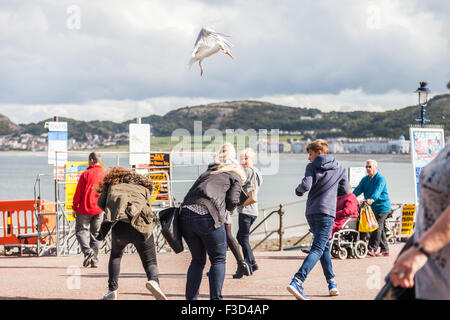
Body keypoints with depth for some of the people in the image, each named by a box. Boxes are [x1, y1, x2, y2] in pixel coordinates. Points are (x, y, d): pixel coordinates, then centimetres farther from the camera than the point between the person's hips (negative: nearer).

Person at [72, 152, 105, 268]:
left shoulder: (86, 174, -9)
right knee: (95, 234, 11)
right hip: (99, 210, 4)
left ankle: (87, 251, -19)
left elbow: (78, 192, -7)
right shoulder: (105, 175, 1)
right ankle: (94, 261, 9)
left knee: (81, 230, 6)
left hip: (85, 208, -4)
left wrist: (74, 207, 1)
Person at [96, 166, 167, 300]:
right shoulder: (143, 186, 26)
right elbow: (147, 206, 15)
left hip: (120, 226, 1)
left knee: (116, 255, 29)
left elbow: (101, 203, 18)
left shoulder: (113, 184, 24)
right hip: (141, 226, 0)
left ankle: (112, 290, 19)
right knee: (150, 262, 9)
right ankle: (154, 280, -24)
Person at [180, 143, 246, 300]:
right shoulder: (235, 177, 16)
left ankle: (190, 298, 15)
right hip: (207, 216, -5)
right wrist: (226, 208, 22)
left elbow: (192, 192, 25)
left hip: (186, 213, 6)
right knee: (218, 259, 10)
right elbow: (232, 201, 4)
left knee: (197, 260, 19)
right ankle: (215, 298, 1)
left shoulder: (208, 172, 32)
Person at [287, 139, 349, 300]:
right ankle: (297, 281, -28)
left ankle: (332, 283, 22)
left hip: (311, 212, 2)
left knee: (324, 246, 19)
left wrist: (298, 190, 8)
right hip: (326, 212, -2)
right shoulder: (340, 169, 7)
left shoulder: (312, 167, 1)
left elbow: (306, 185, -13)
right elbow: (345, 190, 10)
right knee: (318, 249, -10)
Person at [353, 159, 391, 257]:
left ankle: (372, 249, -17)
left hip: (382, 207, -8)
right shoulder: (365, 179, 12)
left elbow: (378, 190, -29)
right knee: (380, 229, 11)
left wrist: (372, 199, -47)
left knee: (377, 227, -14)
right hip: (372, 208, 8)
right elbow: (358, 189, 0)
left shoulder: (380, 178, -11)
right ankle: (385, 250, 16)